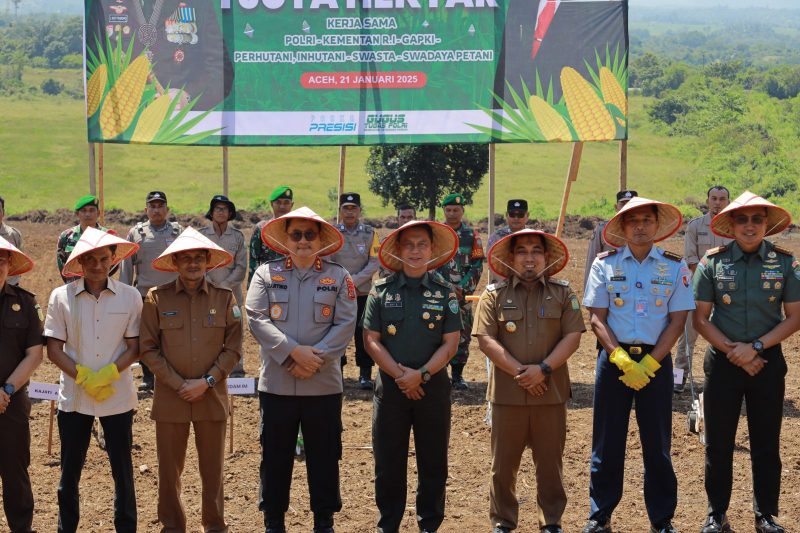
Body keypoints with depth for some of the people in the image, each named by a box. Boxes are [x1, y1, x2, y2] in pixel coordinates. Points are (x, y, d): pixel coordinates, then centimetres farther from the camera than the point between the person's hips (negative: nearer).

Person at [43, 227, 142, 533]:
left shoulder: (129, 297, -3)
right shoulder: (61, 297, -3)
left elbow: (134, 347, -1)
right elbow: (54, 349, -2)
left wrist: (106, 375, -15)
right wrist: (84, 378, -14)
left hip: (118, 396, 0)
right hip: (73, 397, 0)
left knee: (122, 468, 6)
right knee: (70, 470, 9)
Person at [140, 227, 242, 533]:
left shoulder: (224, 298, 1)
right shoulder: (157, 298, -2)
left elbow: (233, 348, 0)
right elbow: (149, 349, -3)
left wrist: (207, 381, -11)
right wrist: (178, 384, -10)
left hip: (212, 398, 1)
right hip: (170, 399, 0)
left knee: (212, 469, 9)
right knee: (169, 470, 8)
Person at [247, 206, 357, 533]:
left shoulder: (339, 277, 5)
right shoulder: (266, 274, 5)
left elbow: (345, 325, -3)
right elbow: (257, 319, -6)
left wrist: (314, 360, -15)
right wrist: (294, 352, -17)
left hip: (324, 384, 0)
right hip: (276, 383, 0)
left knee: (324, 457, 7)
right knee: (275, 456, 7)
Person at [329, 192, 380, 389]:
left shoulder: (370, 233, 1)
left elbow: (375, 263, -4)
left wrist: (354, 281, -14)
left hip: (363, 293, 0)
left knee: (362, 334, -1)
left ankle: (365, 375, 5)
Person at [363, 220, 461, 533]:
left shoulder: (444, 292, 2)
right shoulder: (381, 291, 2)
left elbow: (450, 343, -2)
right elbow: (371, 340, -2)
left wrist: (421, 375, -15)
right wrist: (400, 374, -12)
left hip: (433, 386, 0)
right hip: (390, 386, 0)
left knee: (433, 462, 6)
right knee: (388, 462, 5)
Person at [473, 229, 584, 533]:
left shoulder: (562, 293, 6)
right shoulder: (494, 295, 4)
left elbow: (572, 336, -1)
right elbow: (486, 340, -5)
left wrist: (544, 368, -14)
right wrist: (518, 372, -13)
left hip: (550, 391, 1)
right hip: (507, 391, 0)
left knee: (550, 462, 7)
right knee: (504, 462, 6)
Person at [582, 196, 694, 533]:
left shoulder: (675, 267, 1)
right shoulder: (605, 264, 1)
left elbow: (677, 321, -2)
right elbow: (596, 317, -2)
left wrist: (648, 364, -12)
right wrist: (622, 360, -14)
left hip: (656, 360, 0)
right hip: (613, 358, 0)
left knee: (657, 442, 5)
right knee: (607, 441, 5)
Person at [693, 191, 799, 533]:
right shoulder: (712, 262, -4)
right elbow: (701, 318, -2)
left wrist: (756, 346, -13)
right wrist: (733, 351, -12)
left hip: (768, 361, 0)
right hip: (723, 362, 0)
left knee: (766, 443, 8)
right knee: (719, 443, 5)